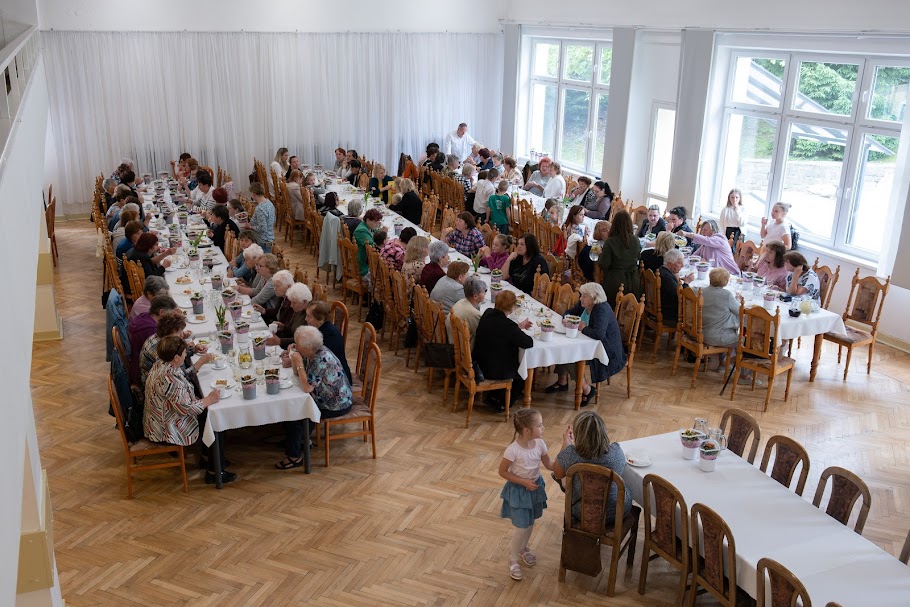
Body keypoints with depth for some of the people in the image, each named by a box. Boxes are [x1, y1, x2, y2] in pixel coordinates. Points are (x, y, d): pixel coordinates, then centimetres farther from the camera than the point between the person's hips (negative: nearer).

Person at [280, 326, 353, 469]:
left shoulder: (321, 360, -30)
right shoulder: (313, 353, -3)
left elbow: (307, 388, -30)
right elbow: (298, 374, 8)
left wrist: (299, 363, -29)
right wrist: (293, 358, -9)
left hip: (337, 406, -9)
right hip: (325, 397, 9)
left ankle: (294, 457, 1)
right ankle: (303, 438, 27)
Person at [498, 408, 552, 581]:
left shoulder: (539, 444, -12)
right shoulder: (513, 450, -29)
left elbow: (549, 465, 1)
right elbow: (502, 472, -18)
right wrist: (524, 482, -21)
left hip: (535, 487, 6)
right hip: (519, 490, -6)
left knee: (530, 523, 22)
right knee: (522, 527, 0)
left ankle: (523, 548, 49)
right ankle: (513, 559, 23)